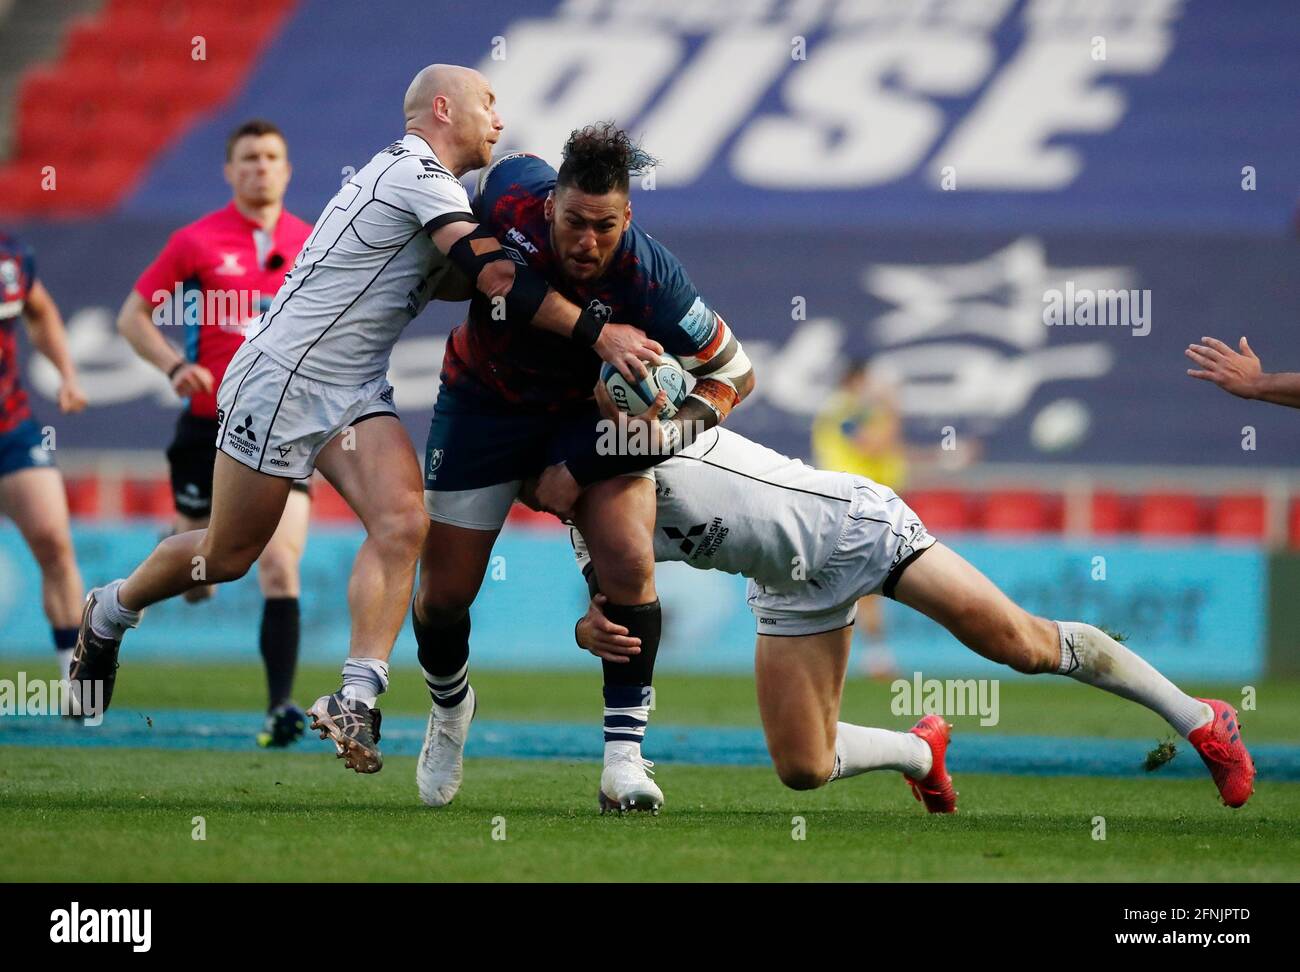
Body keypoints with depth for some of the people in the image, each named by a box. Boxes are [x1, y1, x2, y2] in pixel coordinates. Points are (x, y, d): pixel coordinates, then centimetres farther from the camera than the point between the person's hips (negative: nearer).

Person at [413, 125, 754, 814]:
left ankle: (623, 755, -15)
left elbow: (734, 372, -17)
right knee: (444, 593, 3)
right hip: (484, 401, 2)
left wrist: (671, 431, -28)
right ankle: (449, 709, 37)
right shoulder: (509, 193, -29)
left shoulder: (650, 278, -32)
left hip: (591, 411, -1)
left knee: (630, 561, -24)